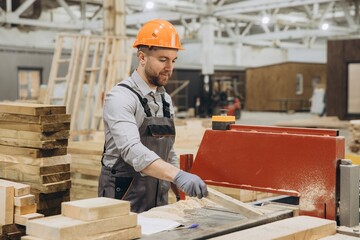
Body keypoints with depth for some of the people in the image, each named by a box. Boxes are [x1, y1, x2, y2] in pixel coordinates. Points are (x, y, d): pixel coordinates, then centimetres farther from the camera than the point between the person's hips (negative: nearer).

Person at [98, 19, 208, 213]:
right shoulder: (120, 97, -16)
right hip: (125, 201, -7)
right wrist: (178, 176, -42)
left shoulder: (165, 100, 10)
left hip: (158, 201, 7)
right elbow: (133, 151, -31)